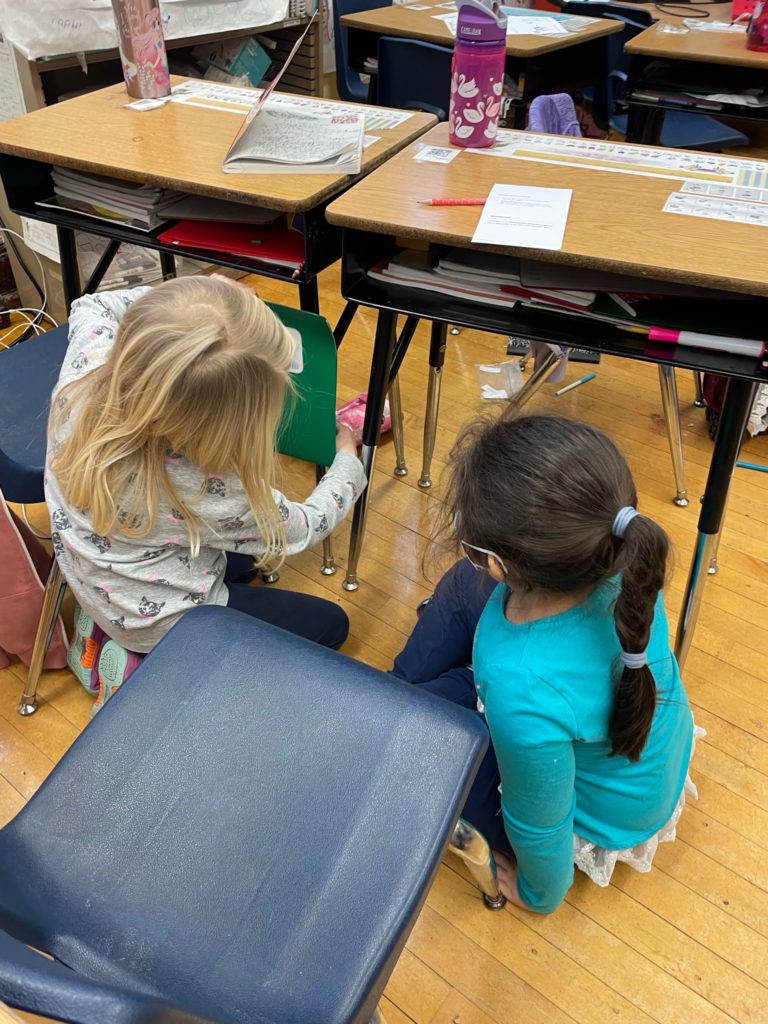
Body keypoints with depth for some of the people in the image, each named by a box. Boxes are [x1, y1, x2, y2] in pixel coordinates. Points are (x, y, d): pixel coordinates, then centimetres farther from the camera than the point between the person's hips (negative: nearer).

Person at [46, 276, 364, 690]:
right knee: (329, 625, 10)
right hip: (161, 625, -7)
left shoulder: (83, 374, -27)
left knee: (255, 546, 27)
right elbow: (300, 529, -18)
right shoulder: (204, 491, -39)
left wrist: (184, 297, -10)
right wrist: (348, 461, -2)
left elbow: (91, 306, -2)